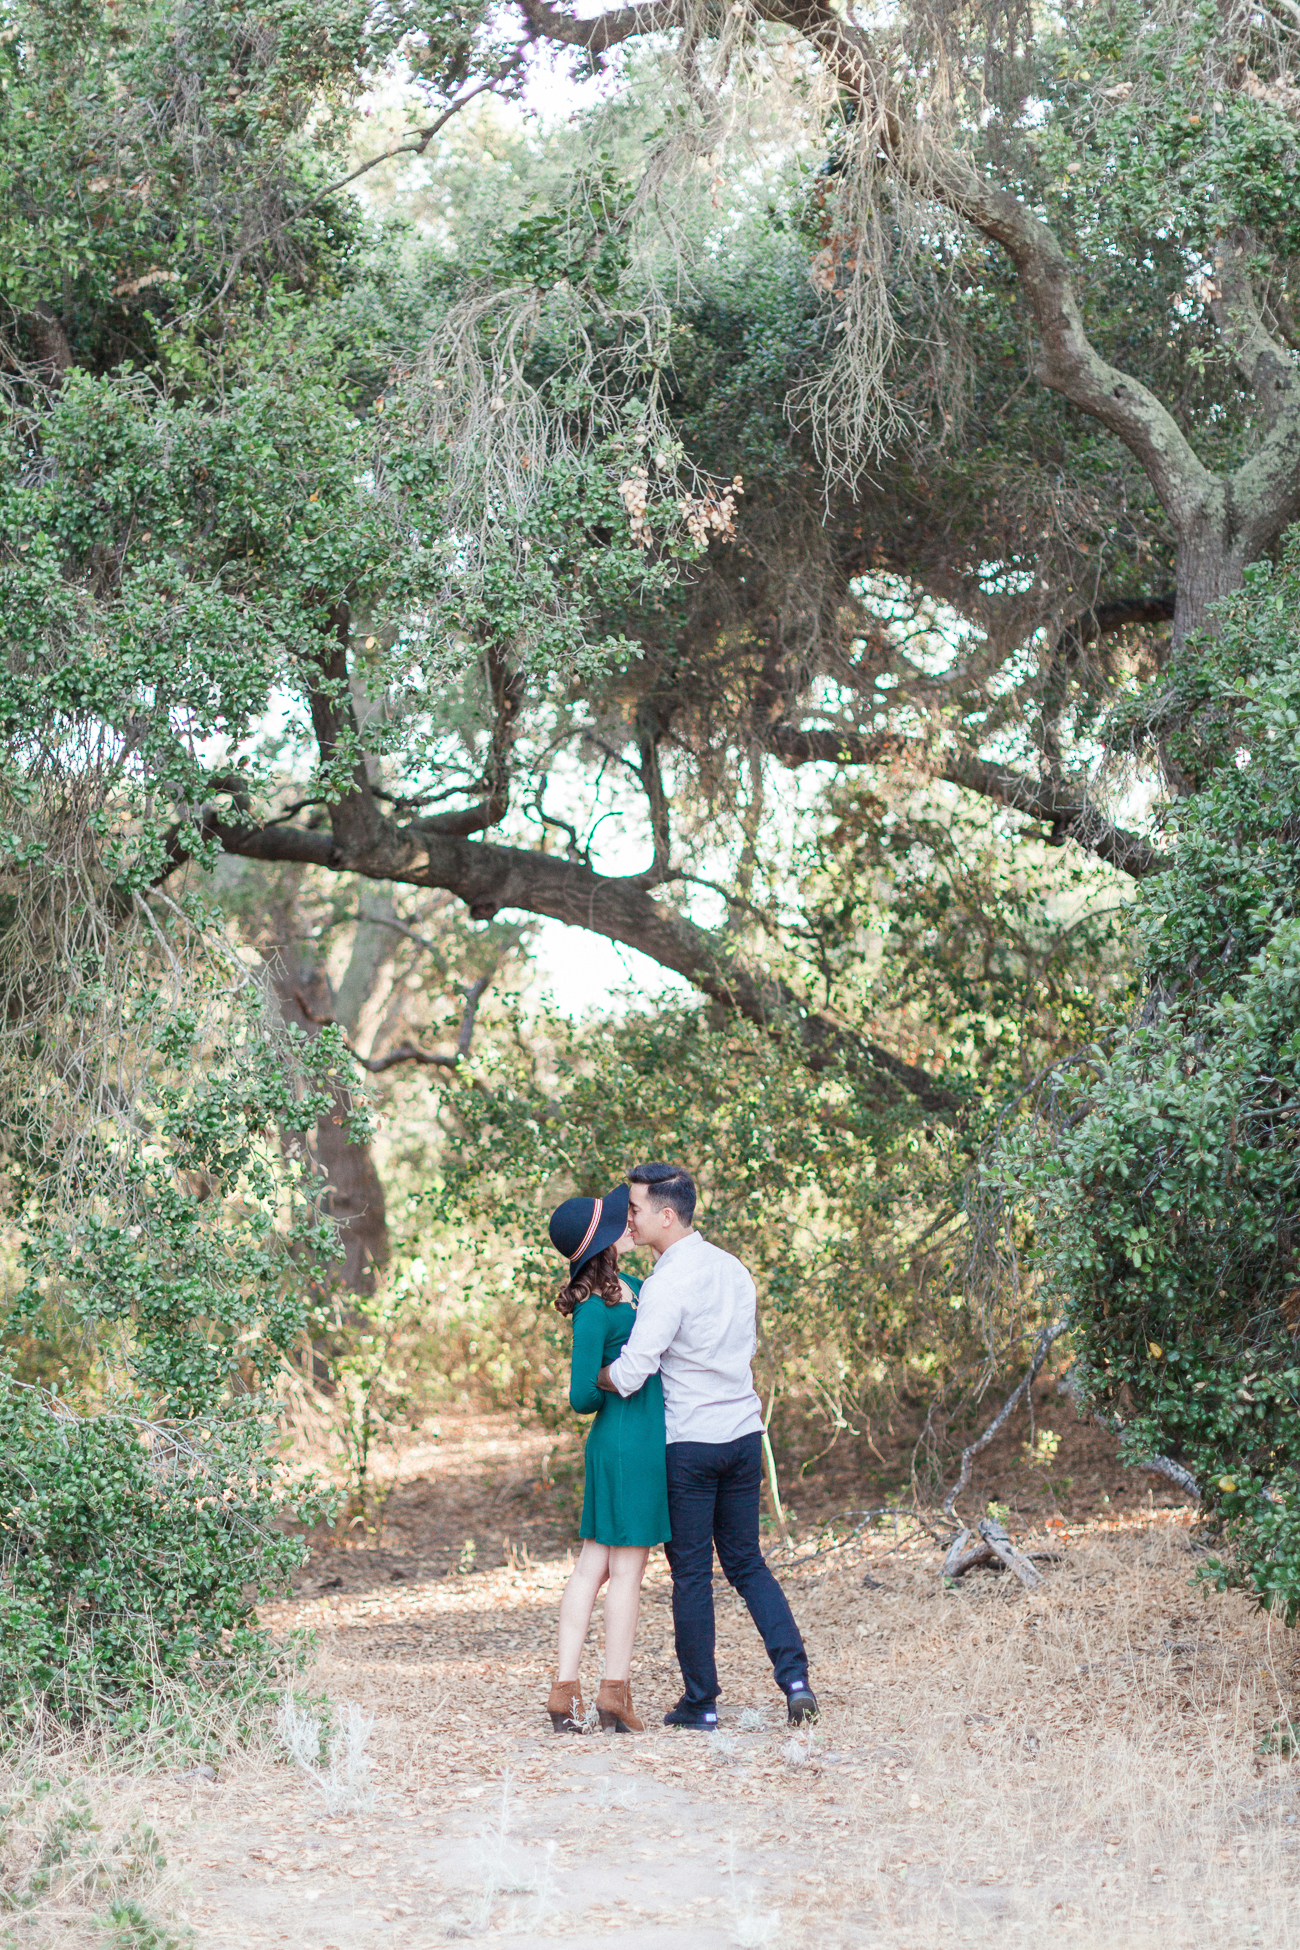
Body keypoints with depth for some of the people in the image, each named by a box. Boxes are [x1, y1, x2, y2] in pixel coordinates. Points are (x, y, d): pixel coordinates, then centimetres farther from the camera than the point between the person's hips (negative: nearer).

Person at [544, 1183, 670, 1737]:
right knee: (628, 1566, -1)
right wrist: (620, 1387, 3)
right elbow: (582, 1397, -13)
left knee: (593, 1564, 7)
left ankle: (566, 1690, 9)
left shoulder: (630, 1287, 10)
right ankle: (615, 1691, 4)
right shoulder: (593, 1310, -15)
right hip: (631, 1442, -9)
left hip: (616, 1444, 9)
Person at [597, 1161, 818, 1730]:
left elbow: (630, 1374, -23)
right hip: (745, 1433, 7)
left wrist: (591, 1377, -2)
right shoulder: (732, 1268, 8)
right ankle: (794, 1675, 1)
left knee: (691, 1573, 5)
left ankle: (701, 1701, 11)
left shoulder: (668, 1285, -17)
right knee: (747, 1563, 15)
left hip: (689, 1443, -7)